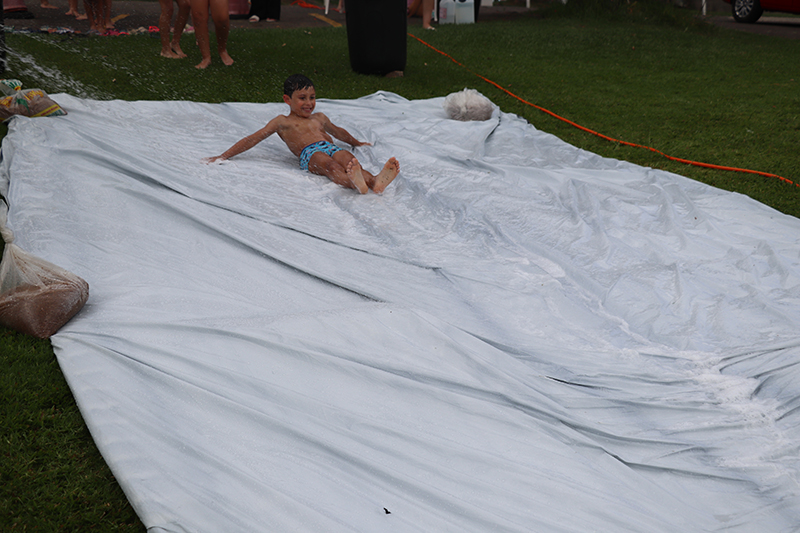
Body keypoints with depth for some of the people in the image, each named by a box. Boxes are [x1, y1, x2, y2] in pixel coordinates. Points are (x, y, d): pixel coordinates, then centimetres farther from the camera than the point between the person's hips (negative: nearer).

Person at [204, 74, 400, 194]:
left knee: (350, 160, -30)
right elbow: (253, 139, 18)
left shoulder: (319, 118, 36)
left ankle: (376, 181, -61)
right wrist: (223, 156, 12)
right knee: (329, 165, -39)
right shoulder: (282, 122, 21)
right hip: (309, 153, -5)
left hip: (331, 148, 5)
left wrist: (356, 142, 66)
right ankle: (355, 184, -72)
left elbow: (338, 131, 54)